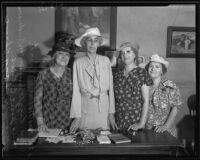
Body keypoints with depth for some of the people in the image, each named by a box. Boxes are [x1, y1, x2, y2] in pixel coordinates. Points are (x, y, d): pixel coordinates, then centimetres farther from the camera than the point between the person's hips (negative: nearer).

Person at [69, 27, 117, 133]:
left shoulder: (105, 61, 3)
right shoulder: (78, 63, -2)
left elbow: (110, 87, 4)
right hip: (85, 109, -1)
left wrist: (111, 113, 1)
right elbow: (76, 91, -2)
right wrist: (76, 116, -6)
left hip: (104, 109, 1)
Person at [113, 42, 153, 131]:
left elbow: (146, 100, -8)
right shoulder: (117, 74, 6)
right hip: (118, 120, 3)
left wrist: (142, 123, -13)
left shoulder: (141, 73, -5)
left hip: (135, 121, -3)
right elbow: (113, 98, 10)